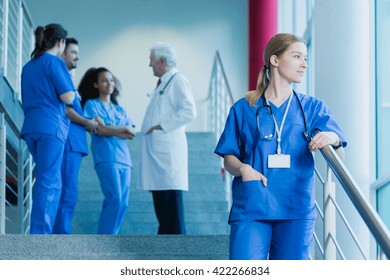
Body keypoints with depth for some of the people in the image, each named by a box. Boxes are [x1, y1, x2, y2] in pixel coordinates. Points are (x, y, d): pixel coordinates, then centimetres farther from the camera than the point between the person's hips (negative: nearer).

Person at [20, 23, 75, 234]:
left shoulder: (28, 66, 18)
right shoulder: (55, 62, -5)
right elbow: (68, 97, -9)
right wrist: (72, 91, 11)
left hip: (31, 127, 8)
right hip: (51, 126, -8)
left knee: (47, 180, 17)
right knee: (49, 182, -7)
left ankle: (39, 234, 17)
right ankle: (39, 237, -12)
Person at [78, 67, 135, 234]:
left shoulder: (119, 110, 24)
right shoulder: (92, 104, 8)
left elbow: (131, 134, 10)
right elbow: (100, 129, -6)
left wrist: (109, 129, -4)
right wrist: (122, 129, 2)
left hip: (124, 158, 6)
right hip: (106, 157, -6)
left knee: (123, 203, -1)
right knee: (114, 200, -18)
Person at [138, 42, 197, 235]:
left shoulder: (178, 81, -6)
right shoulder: (162, 84, 22)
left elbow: (189, 112, -18)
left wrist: (161, 126, -16)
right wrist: (150, 128, 13)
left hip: (168, 151, -10)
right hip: (157, 150, 10)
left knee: (171, 203, -10)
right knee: (160, 204, 11)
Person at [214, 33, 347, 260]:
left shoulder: (313, 108, 10)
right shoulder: (244, 109, 7)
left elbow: (339, 154, 0)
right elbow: (229, 157, 9)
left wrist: (332, 138, -24)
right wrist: (242, 168, -14)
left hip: (296, 209, 2)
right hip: (251, 207, -1)